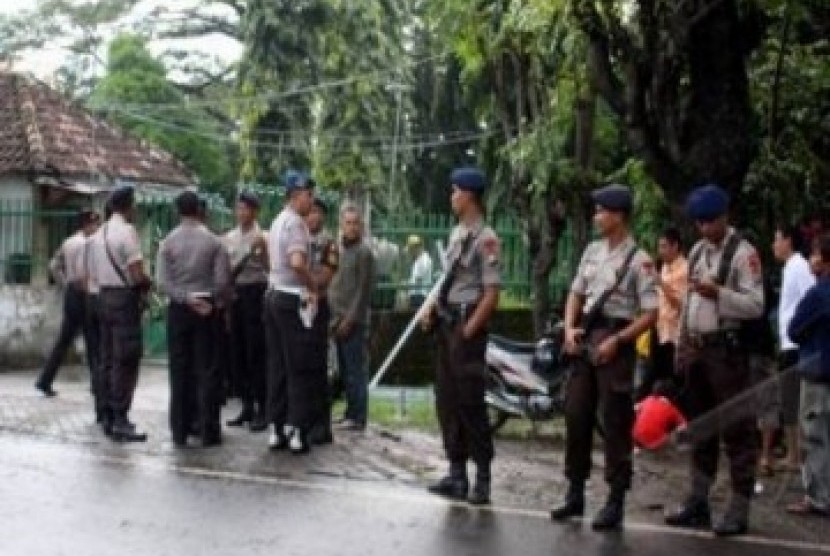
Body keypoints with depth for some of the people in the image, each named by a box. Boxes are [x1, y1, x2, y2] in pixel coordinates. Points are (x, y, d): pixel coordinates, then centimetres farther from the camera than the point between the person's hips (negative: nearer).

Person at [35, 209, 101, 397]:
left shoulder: (68, 242, 14)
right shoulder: (84, 243, -14)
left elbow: (54, 266, 18)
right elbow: (81, 272, -25)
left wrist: (66, 285, 16)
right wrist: (88, 291, -15)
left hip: (70, 294, 9)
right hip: (82, 296, -9)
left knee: (64, 340, 11)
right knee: (92, 341, 0)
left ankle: (45, 380, 9)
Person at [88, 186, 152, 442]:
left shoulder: (99, 234, 13)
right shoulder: (127, 231, -14)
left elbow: (95, 272, 16)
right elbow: (138, 274, -20)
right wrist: (147, 284, -1)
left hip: (104, 296, 9)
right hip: (126, 297, -9)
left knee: (108, 359, 12)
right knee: (126, 361, -7)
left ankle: (108, 416, 17)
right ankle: (120, 420, -8)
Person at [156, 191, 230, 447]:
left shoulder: (168, 242, -2)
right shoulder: (213, 241, -5)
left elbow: (162, 282, -9)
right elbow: (222, 280, -7)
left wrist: (186, 297, -6)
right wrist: (208, 298, 8)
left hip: (178, 309, 1)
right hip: (206, 309, -1)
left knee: (179, 371, 6)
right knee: (206, 370, 3)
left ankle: (180, 431, 10)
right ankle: (208, 431, 3)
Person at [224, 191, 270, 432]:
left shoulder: (262, 237, -6)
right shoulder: (229, 237, 12)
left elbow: (267, 267, -13)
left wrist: (261, 249, -27)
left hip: (255, 292, -6)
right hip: (234, 293, 6)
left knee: (256, 352, -5)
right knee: (238, 352, 9)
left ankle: (262, 409, 2)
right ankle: (247, 406, 19)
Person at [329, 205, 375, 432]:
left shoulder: (364, 252, -6)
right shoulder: (338, 250, 15)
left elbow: (364, 290, -11)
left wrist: (350, 319, -14)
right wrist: (333, 315, 9)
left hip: (354, 321, -7)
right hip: (338, 320, 7)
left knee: (355, 370, -5)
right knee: (344, 371, 10)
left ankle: (358, 417, 0)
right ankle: (350, 413, 17)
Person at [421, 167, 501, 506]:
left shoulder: (485, 239, -14)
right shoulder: (456, 233, 13)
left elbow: (491, 294, -16)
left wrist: (469, 329, -17)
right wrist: (433, 310, 8)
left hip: (467, 325, -9)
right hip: (446, 322, 9)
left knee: (470, 402, -5)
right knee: (446, 400, 11)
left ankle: (482, 478, 5)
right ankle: (457, 474, 19)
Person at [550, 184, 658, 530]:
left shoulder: (638, 260, -10)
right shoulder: (592, 251, 10)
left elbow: (650, 313, -12)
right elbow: (576, 293, 17)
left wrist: (617, 340, -18)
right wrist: (570, 329, 2)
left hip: (614, 343, -7)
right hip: (584, 340, 7)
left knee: (615, 423, -1)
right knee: (576, 416, 10)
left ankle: (615, 501, 8)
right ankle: (575, 493, 22)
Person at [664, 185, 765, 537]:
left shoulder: (743, 253, -9)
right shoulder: (697, 252, 15)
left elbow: (756, 305, -15)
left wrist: (718, 292, -26)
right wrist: (681, 348, 16)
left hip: (727, 349, -8)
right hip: (696, 348, 8)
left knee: (736, 428, -3)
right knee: (700, 427, 13)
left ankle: (739, 509, 3)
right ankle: (698, 503, 22)